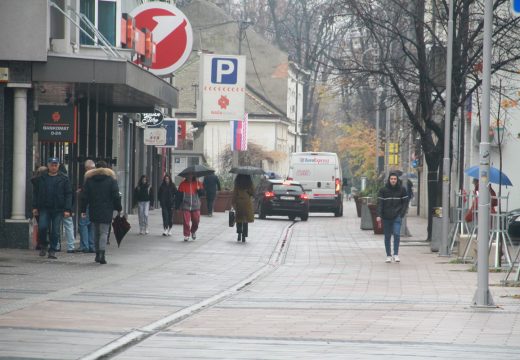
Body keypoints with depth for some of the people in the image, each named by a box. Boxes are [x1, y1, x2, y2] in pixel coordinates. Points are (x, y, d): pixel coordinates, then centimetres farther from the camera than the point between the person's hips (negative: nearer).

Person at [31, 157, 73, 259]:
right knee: (42, 227, -13)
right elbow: (35, 193, 12)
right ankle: (43, 246, 10)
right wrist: (35, 207, 3)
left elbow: (68, 195, 1)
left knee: (55, 231, 0)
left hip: (58, 209, -1)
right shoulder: (41, 178, 8)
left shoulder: (63, 179, 3)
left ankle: (52, 251, 9)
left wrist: (67, 209, -8)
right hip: (44, 208, 1)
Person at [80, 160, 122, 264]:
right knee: (104, 232, -4)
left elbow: (84, 196, 4)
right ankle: (102, 254, -18)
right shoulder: (111, 179, 0)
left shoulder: (89, 179, 6)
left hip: (93, 211, 3)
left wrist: (83, 210, 7)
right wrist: (119, 208, 6)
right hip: (106, 211, -3)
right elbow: (116, 196, -2)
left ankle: (98, 255, 18)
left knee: (96, 232, 15)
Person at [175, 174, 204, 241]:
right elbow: (178, 195, 3)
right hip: (185, 206, -1)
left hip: (195, 206, 1)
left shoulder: (198, 183, 4)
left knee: (196, 221, 4)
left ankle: (193, 231, 32)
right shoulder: (183, 184, 1)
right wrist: (177, 206, 0)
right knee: (186, 222, -6)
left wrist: (199, 190, -17)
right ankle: (186, 235, 4)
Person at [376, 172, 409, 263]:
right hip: (386, 217, 1)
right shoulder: (383, 190, 1)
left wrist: (402, 214, -4)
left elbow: (405, 202, 7)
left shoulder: (402, 190, 3)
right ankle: (388, 255, 16)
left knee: (397, 234, -17)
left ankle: (396, 254, -9)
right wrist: (378, 215, -13)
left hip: (397, 217, -1)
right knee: (387, 237, 7)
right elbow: (380, 203, -3)